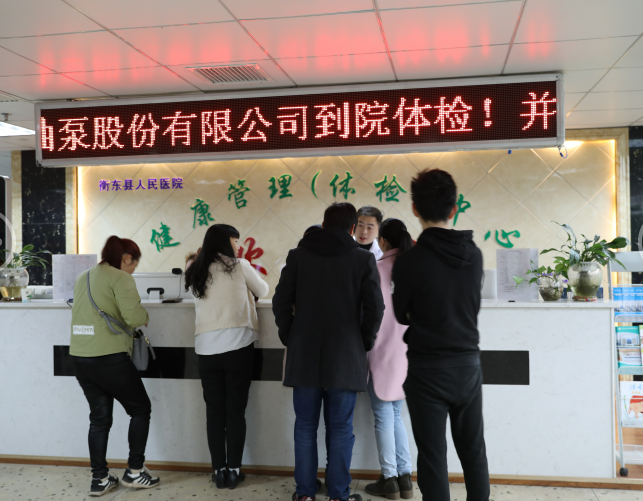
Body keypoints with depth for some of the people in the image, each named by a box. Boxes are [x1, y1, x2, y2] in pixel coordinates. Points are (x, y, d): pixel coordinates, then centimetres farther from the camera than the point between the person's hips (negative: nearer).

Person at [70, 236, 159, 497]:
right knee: (140, 408, 10)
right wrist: (145, 316, 2)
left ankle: (100, 479, 19)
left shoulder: (83, 278, 15)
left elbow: (88, 314, 17)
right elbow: (133, 316, -20)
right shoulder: (120, 278, -10)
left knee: (99, 417, 16)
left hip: (79, 356, 8)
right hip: (109, 358, -7)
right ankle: (134, 471, 14)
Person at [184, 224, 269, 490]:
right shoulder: (239, 266, 1)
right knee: (235, 410, 5)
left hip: (206, 348, 4)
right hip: (237, 345, -3)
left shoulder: (196, 273, 12)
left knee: (214, 410, 9)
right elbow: (263, 291, 14)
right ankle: (233, 471, 10)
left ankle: (219, 470, 14)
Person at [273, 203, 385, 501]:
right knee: (341, 428, 8)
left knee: (305, 426, 12)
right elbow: (375, 308, -7)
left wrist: (289, 337, 12)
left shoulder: (298, 256, 2)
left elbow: (281, 302, 1)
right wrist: (364, 342, 7)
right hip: (345, 358, -1)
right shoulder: (363, 259, -4)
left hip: (304, 356, 2)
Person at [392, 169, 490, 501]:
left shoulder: (410, 261, -16)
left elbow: (400, 315, -4)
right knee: (474, 452, 18)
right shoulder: (474, 255, -2)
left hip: (428, 368, -4)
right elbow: (472, 306, 8)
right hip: (468, 363, 5)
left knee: (433, 456, 5)